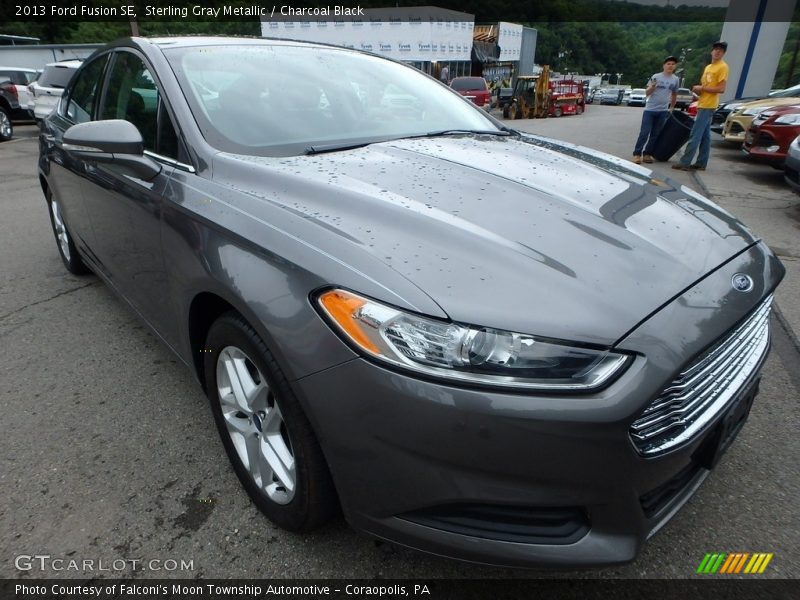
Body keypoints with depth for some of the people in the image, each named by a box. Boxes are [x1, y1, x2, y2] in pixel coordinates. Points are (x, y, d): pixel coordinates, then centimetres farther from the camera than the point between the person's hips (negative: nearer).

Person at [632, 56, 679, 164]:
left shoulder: (676, 79, 8)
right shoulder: (656, 77, -2)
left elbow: (674, 95, 20)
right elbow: (647, 93, -2)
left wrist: (672, 108, 19)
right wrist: (652, 86, -21)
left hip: (663, 111, 4)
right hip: (650, 109, -3)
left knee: (655, 134, 4)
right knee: (644, 133, -8)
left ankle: (648, 154, 9)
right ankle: (637, 154, -3)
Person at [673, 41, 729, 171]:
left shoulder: (722, 67, -9)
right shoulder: (708, 67, 18)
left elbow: (721, 89, -16)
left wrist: (702, 88, -14)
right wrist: (697, 90, 1)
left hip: (708, 106, -9)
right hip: (703, 104, 9)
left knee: (695, 135, -12)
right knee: (704, 135, 10)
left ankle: (685, 162, -13)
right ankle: (701, 163, 13)